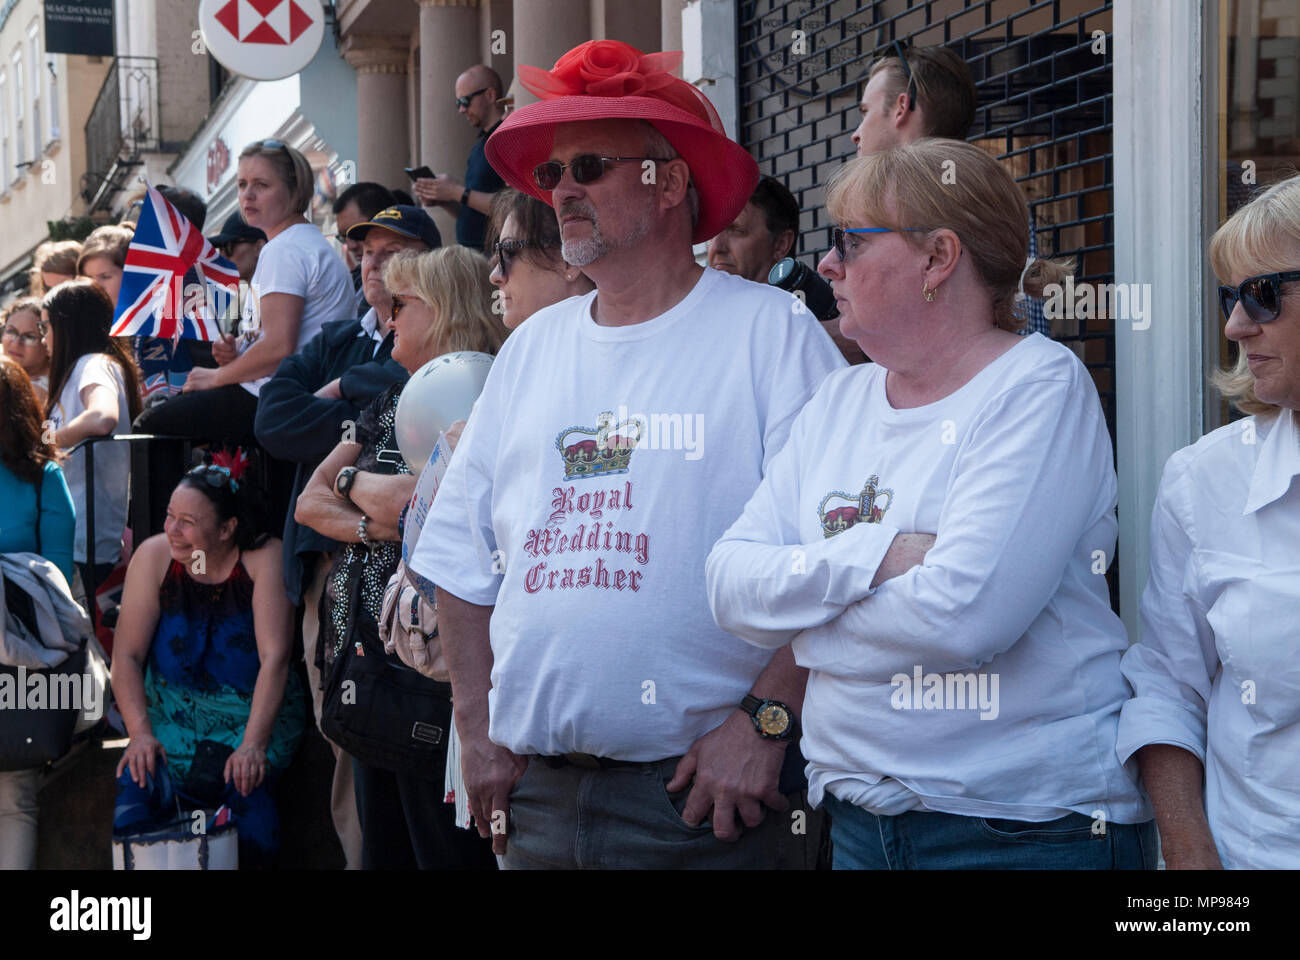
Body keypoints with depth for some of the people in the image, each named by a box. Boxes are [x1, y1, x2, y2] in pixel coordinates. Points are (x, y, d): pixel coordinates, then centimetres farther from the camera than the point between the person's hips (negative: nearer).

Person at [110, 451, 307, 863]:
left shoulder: (265, 559, -13)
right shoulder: (154, 555, -7)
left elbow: (274, 656, -17)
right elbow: (127, 655, -5)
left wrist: (253, 744, -26)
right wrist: (140, 732, -18)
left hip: (254, 711, -2)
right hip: (169, 710, 2)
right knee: (133, 816, -22)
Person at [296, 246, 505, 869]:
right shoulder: (392, 402, 16)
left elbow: (409, 501, -22)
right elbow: (310, 503, 12)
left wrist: (351, 479, 0)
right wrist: (371, 525, -9)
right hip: (364, 648, 9)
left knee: (445, 847, -1)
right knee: (380, 845, 16)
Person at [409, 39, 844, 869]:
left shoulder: (770, 333, -6)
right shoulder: (531, 349, 11)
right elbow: (462, 557, 13)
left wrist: (764, 720, -17)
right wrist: (477, 730, 7)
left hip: (703, 783, -5)